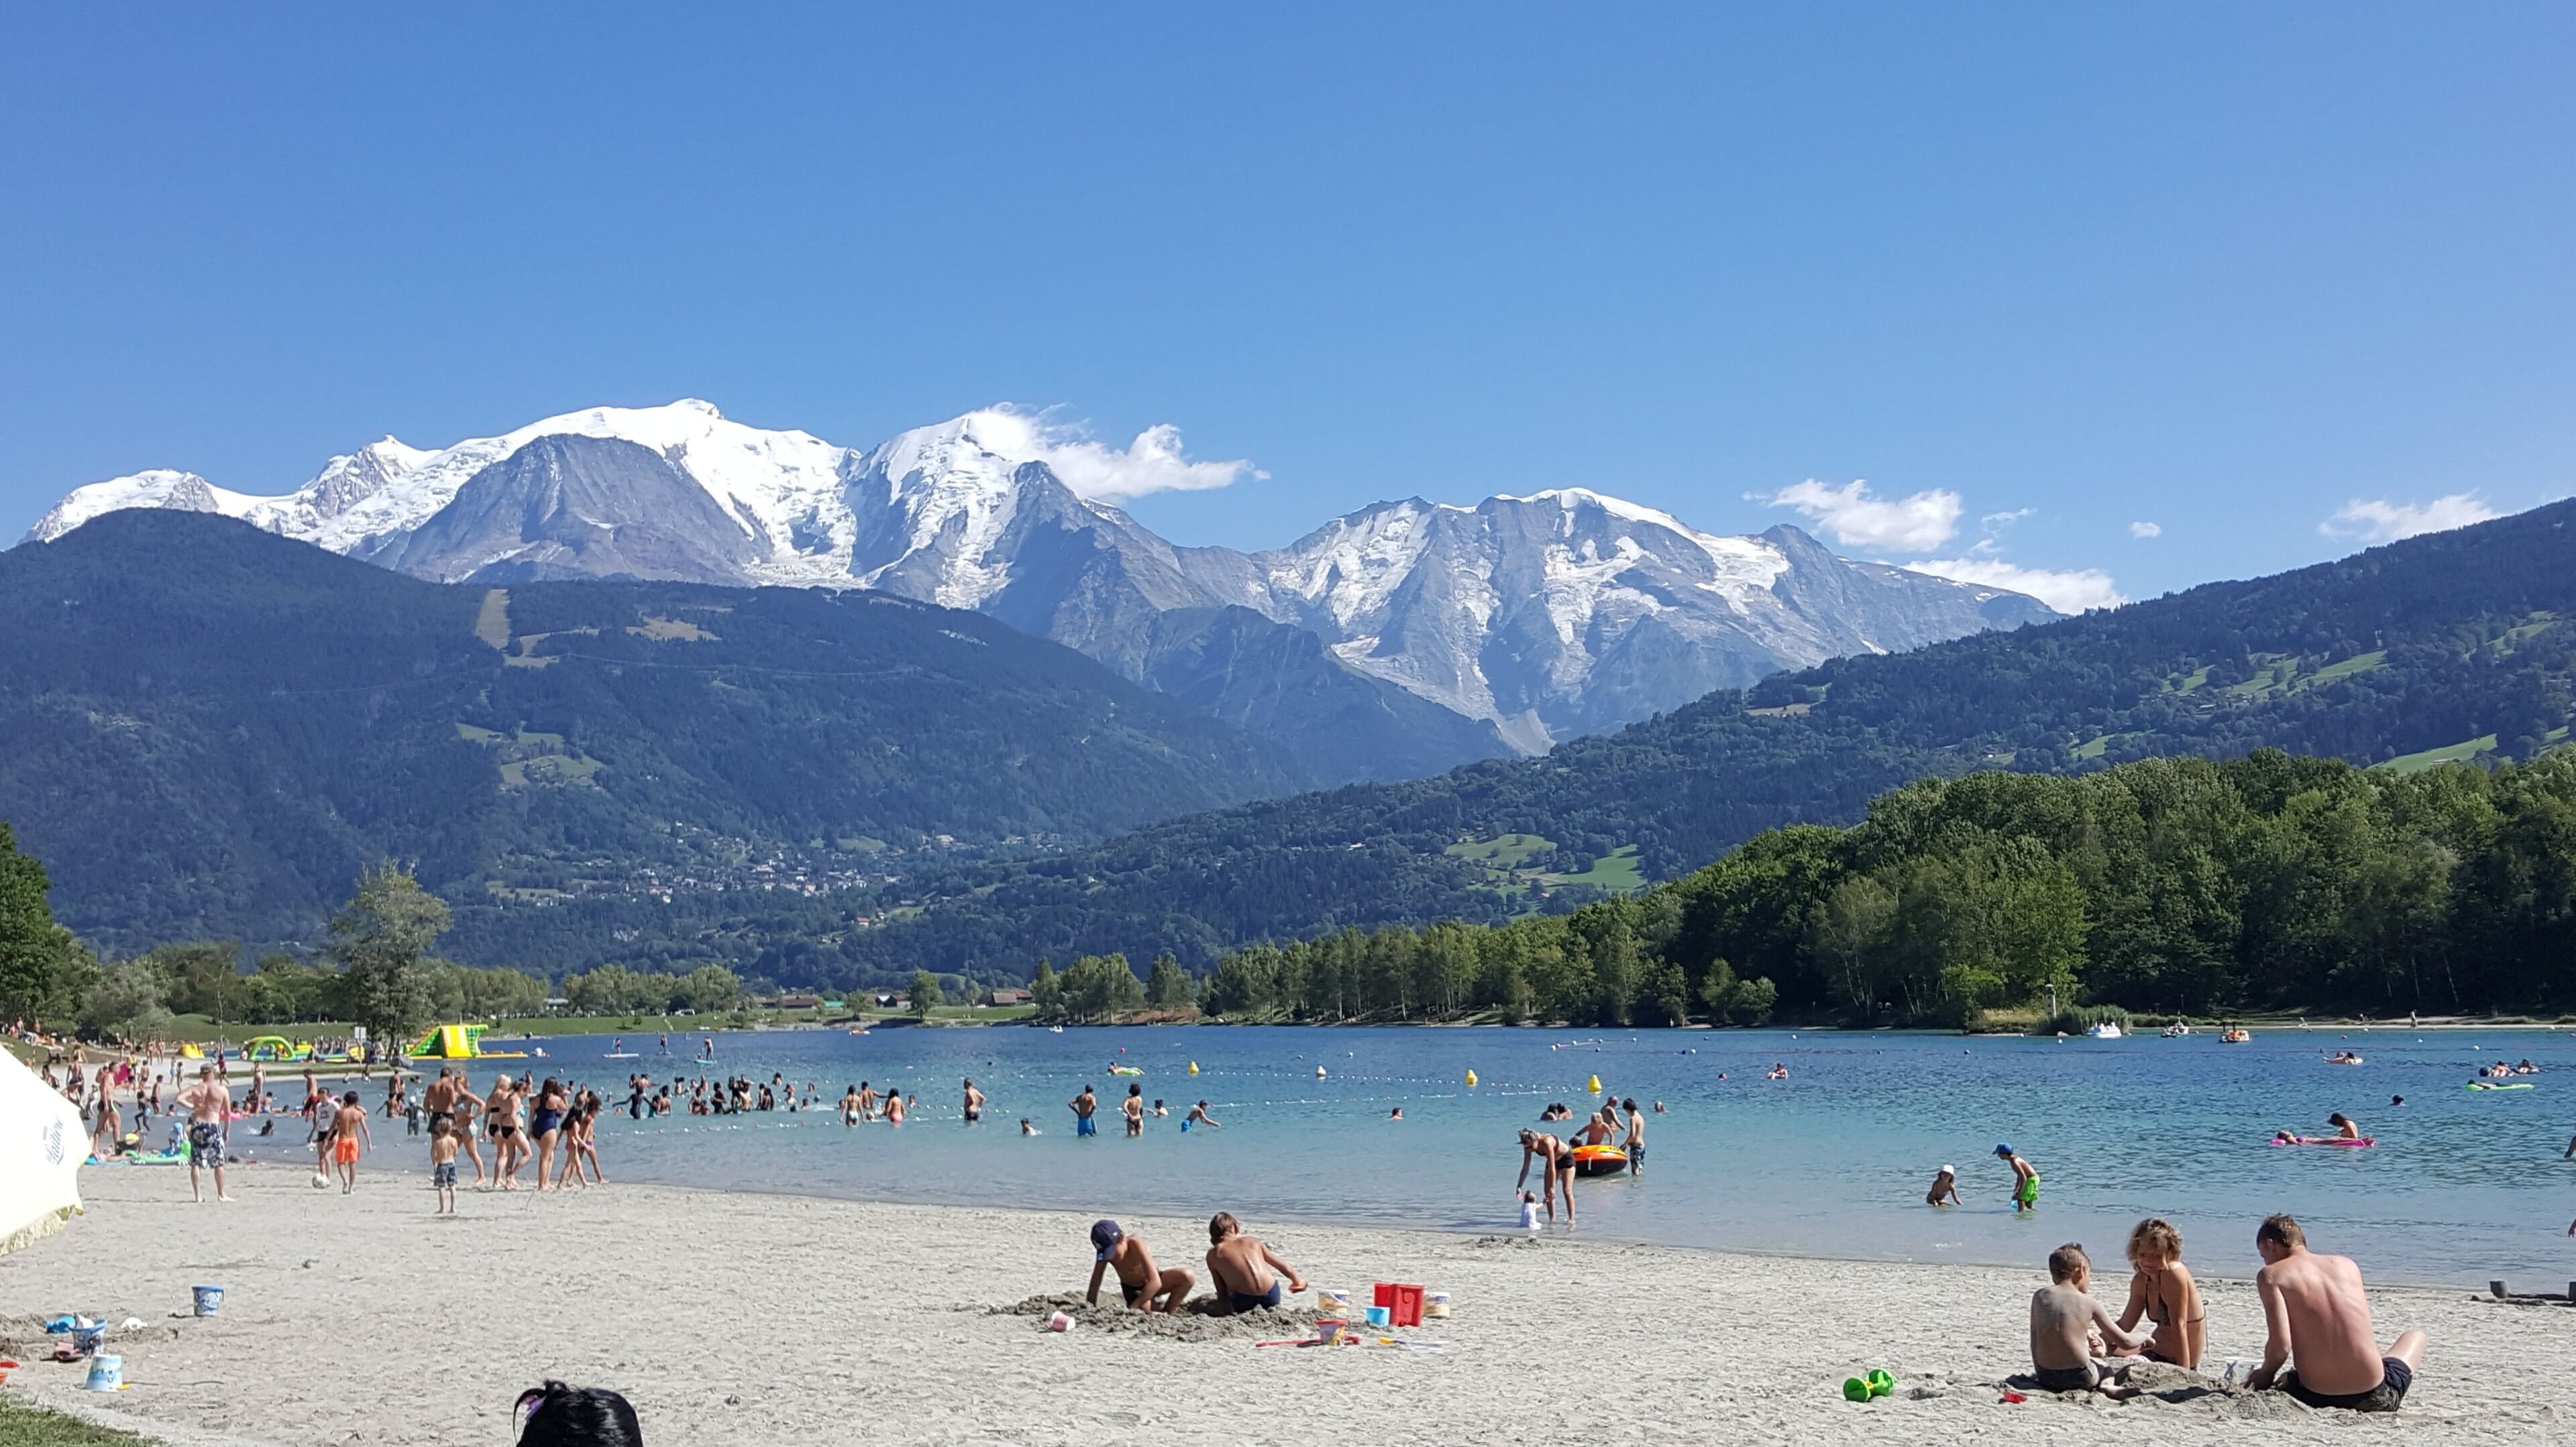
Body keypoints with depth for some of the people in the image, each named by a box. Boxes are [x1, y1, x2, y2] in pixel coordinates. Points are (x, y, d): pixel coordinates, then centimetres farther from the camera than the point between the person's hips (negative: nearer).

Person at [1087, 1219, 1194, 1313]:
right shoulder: (1105, 1250, -23)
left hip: (1151, 1285, -2)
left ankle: (1167, 1313, -7)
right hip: (1131, 1290, 2)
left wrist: (1132, 1307, -40)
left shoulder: (1135, 1244, -35)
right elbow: (1095, 1282, -14)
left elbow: (1155, 1282, -40)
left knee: (1188, 1277, -29)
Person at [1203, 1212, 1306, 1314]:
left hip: (1243, 1303, -2)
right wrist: (1298, 1281, 41)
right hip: (1271, 1298, 2)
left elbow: (1220, 1288, 10)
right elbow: (1284, 1267, 22)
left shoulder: (1213, 1254, 10)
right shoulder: (1252, 1241, 16)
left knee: (1210, 1305, 26)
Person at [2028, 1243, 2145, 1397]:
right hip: (2078, 1377, -2)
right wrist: (2143, 1339, 27)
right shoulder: (2089, 1303, -1)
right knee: (2106, 1368, 31)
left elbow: (2035, 1340, 9)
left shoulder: (2040, 1296, 3)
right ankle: (2107, 1387, -2)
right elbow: (2125, 1342, 5)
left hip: (2046, 1377, 3)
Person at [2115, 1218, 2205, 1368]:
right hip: (2155, 1355, 8)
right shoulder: (2141, 1281, 2)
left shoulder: (2174, 1273, -21)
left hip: (2176, 1363, -8)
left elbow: (2179, 1325, -24)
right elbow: (2124, 1326, 8)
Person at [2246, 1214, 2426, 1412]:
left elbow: (2281, 1345, -14)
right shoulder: (2347, 1264, 12)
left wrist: (2265, 1375, 7)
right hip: (2375, 1397, 0)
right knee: (2415, 1337, 33)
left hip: (2317, 1398, 0)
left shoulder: (2270, 1275, -2)